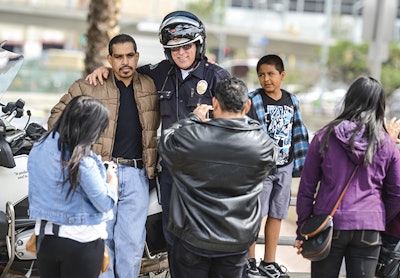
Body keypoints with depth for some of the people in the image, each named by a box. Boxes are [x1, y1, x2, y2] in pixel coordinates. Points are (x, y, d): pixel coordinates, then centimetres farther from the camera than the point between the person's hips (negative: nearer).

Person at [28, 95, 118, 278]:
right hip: (81, 241, -7)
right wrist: (112, 179, 2)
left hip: (44, 238, 7)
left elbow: (33, 196, 11)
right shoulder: (82, 160, -21)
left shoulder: (38, 149, 3)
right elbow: (105, 203, -16)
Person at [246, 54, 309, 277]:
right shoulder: (253, 100, -9)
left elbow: (299, 133, 13)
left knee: (277, 215, 12)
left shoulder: (292, 101, 7)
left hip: (284, 167, 5)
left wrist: (302, 162, 10)